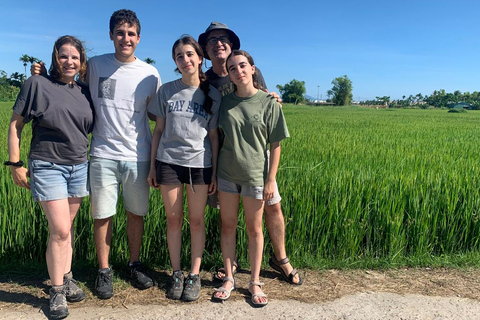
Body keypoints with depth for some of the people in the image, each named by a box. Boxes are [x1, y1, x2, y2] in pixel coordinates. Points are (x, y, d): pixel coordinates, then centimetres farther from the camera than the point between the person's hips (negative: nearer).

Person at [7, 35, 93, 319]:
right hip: (47, 166, -4)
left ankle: (66, 279, 29)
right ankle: (57, 292, 11)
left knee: (67, 226, 13)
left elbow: (93, 129, 17)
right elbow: (16, 125, -3)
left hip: (79, 167, 4)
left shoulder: (85, 92, 8)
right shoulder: (37, 84, -4)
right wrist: (15, 163, -5)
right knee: (59, 230, -7)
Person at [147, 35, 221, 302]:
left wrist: (215, 172, 0)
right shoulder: (167, 91, 4)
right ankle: (176, 274, 22)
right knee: (173, 219, 7)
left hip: (200, 164, 0)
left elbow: (213, 135, 3)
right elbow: (159, 129, 7)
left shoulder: (213, 95, 2)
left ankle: (194, 275, 19)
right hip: (168, 162, 1)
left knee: (196, 220, 5)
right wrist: (152, 166, 5)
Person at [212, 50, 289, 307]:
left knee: (254, 229, 9)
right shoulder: (225, 102, 2)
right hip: (226, 174, 3)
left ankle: (255, 283, 24)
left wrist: (271, 180, -7)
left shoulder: (269, 103, -5)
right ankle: (228, 279, 27)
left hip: (255, 175, -2)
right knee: (228, 226, 11)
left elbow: (275, 145, -4)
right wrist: (213, 174, 4)